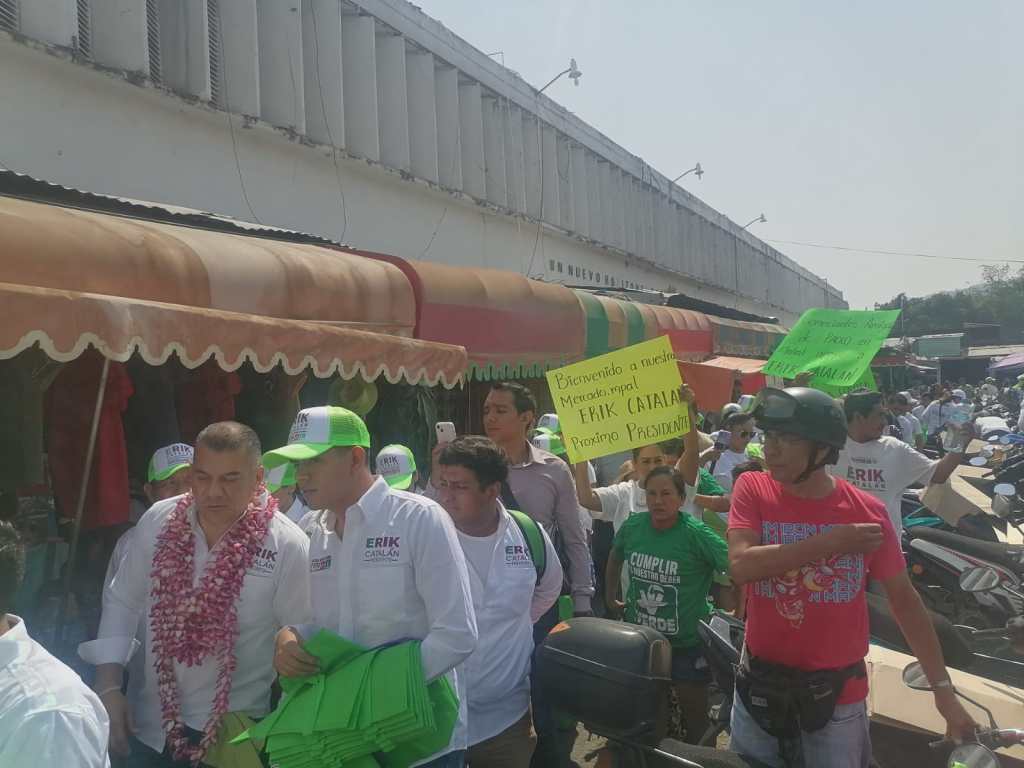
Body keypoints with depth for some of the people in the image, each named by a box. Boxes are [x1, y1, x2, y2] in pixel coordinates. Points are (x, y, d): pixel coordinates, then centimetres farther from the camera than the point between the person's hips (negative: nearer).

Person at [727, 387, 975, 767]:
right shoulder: (752, 488, -10)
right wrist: (829, 542, -24)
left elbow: (903, 598, -1)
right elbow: (741, 566, -24)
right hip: (761, 683, 1)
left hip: (837, 692, 0)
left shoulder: (868, 512, -10)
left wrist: (943, 688, 0)